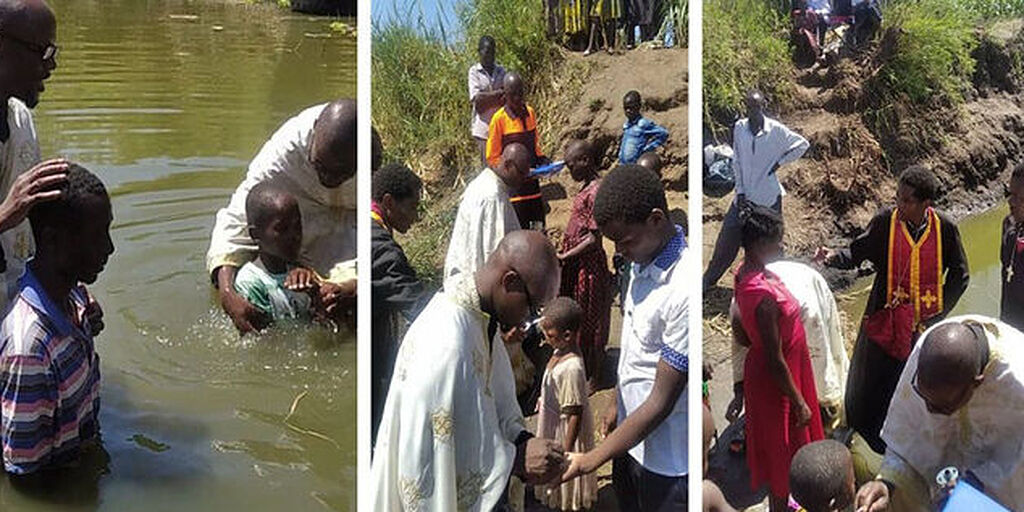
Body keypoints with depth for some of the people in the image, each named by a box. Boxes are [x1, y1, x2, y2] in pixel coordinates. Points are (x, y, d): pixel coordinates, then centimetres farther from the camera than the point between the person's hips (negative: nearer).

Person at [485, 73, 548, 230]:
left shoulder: (529, 112, 7)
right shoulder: (499, 119, -10)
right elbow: (492, 158, -6)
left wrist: (541, 159, 1)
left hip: (532, 182, 6)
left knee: (539, 228, 7)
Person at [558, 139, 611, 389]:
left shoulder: (595, 192, -24)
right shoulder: (588, 187, 6)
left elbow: (593, 239, -24)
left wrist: (564, 257, -20)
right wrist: (565, 254, 15)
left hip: (588, 265, -9)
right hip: (577, 264, 9)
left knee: (591, 322, 5)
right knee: (578, 320, 20)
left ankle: (593, 378, 18)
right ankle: (584, 371, 35)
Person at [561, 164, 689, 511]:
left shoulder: (684, 290, -31)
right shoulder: (643, 263, -2)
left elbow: (661, 403, -27)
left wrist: (590, 461, -23)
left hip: (666, 457, -8)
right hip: (630, 436, 8)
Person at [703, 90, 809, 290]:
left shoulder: (775, 130, -10)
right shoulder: (739, 128, -2)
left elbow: (803, 144, 0)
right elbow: (737, 163, 3)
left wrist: (780, 162, -6)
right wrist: (740, 192, -1)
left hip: (769, 198, -3)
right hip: (745, 196, 3)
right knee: (727, 238, 6)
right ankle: (709, 280, 17)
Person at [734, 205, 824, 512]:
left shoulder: (746, 274, -4)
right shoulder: (764, 294, -34)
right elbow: (775, 359, -27)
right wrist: (799, 403, -17)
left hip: (762, 371, 9)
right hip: (777, 381, -9)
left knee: (778, 451, 27)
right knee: (783, 453, 12)